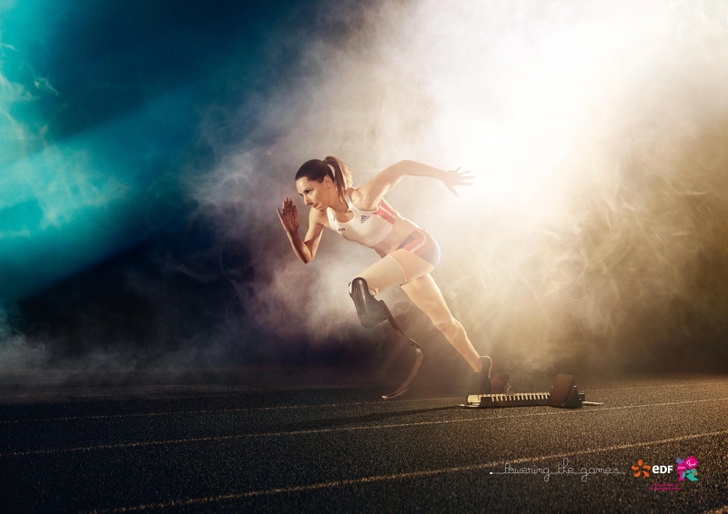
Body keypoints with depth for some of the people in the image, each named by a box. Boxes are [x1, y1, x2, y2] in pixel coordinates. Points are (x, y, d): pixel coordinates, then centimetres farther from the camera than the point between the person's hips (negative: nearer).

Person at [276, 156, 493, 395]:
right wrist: (292, 232, -20)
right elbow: (307, 257, -2)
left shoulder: (363, 197, -28)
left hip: (419, 246, -8)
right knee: (442, 320, 21)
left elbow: (402, 167, -21)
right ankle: (480, 367, 36)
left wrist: (445, 175, -14)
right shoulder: (320, 215, -8)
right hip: (398, 259, 8)